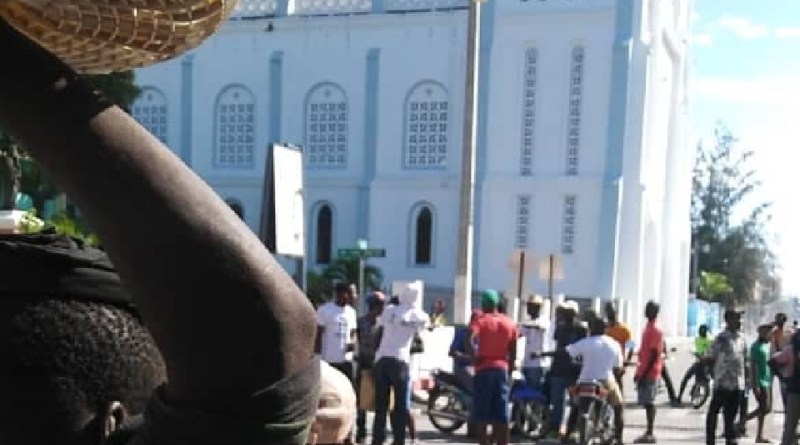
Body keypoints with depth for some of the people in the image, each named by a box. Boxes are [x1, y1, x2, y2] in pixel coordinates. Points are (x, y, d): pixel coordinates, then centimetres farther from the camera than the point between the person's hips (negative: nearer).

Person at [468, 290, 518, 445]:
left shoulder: (480, 321, -2)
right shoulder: (510, 323, 12)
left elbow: (472, 338, -23)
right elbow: (513, 353, 11)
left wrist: (474, 355, -10)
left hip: (484, 369, -4)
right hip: (502, 369, 4)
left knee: (481, 414, 1)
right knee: (501, 416, 5)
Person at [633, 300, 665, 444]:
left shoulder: (656, 330, -14)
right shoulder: (648, 327, 15)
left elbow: (654, 354, -19)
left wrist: (644, 373, -21)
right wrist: (639, 372, 21)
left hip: (649, 373, -9)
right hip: (644, 372, 9)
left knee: (648, 402, -7)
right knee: (646, 402, 11)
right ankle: (648, 432, 16)